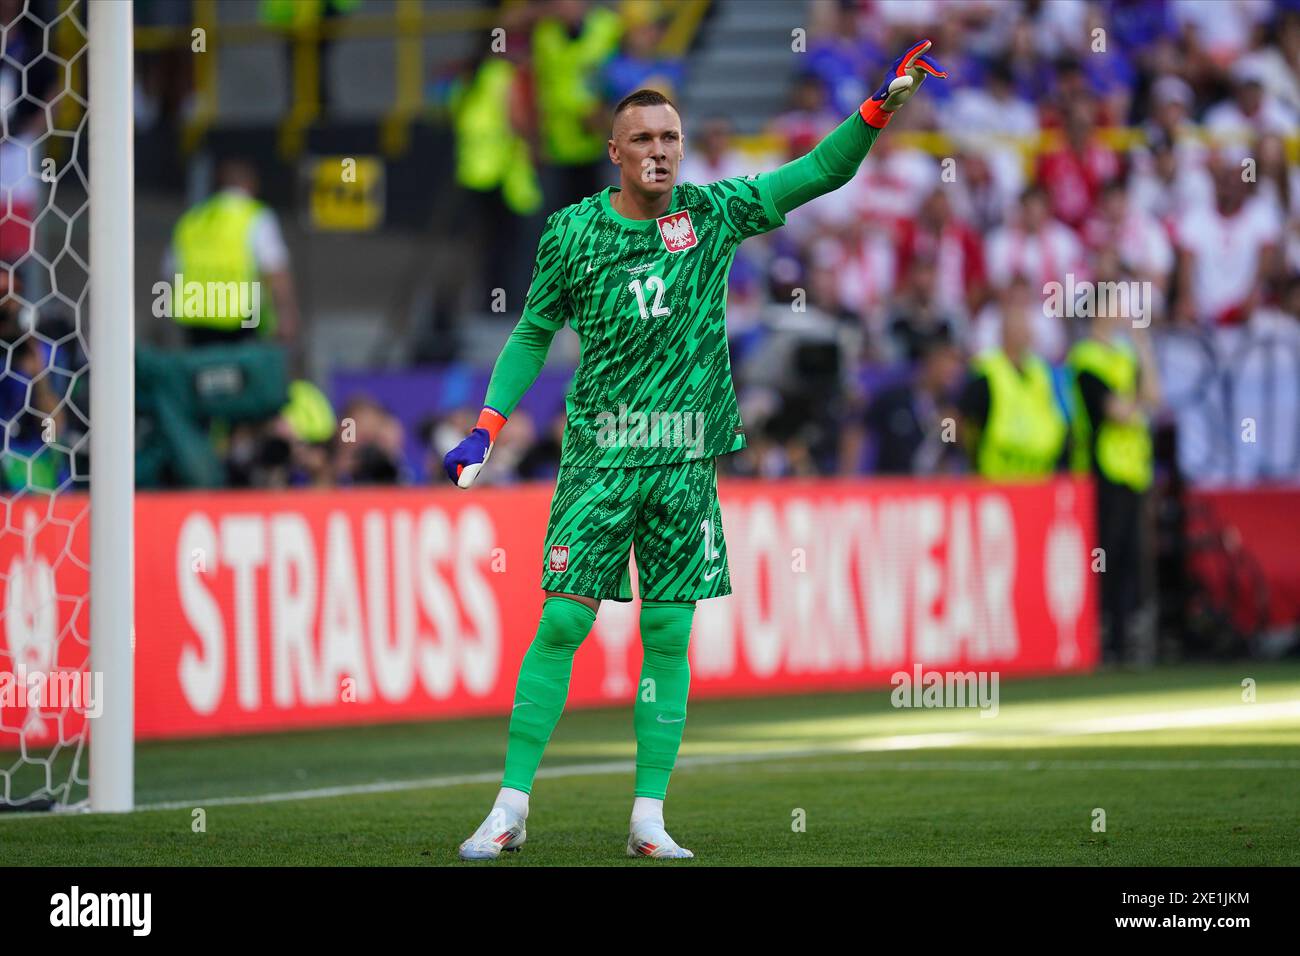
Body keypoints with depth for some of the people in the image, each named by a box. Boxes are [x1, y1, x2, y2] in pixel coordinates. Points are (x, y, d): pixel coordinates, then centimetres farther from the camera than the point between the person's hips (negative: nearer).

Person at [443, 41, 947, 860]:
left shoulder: (713, 213, 3)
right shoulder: (573, 233, 1)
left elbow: (820, 173, 6)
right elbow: (533, 334, 11)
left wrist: (880, 107, -8)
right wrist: (487, 429, 3)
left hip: (686, 462, 2)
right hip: (600, 456, -2)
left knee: (668, 637, 1)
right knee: (562, 625, -7)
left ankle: (649, 819, 6)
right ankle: (511, 809, -3)